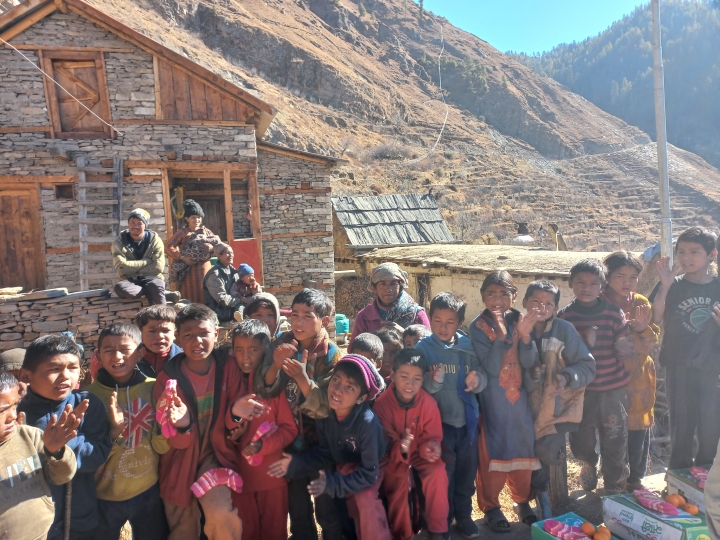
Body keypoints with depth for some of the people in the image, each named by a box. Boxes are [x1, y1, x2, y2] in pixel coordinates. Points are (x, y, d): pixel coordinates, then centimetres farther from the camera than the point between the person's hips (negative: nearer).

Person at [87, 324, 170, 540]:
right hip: (104, 496, -1)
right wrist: (114, 430, -27)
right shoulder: (91, 394, -11)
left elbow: (161, 446, -9)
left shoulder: (154, 388, -9)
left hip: (148, 491, 1)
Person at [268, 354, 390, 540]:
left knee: (365, 500, -27)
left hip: (368, 470, -5)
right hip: (342, 466, 5)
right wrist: (295, 463, -22)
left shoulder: (368, 423, -37)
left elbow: (368, 473, -30)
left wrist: (332, 483, -40)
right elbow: (324, 454, -9)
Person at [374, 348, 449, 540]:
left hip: (419, 452, 1)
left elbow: (432, 437, -10)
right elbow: (385, 442, -19)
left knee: (437, 472, -24)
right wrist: (400, 449, -41)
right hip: (394, 453, -1)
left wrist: (429, 448, -34)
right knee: (397, 479, -25)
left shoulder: (429, 403, -20)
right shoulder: (381, 403, -24)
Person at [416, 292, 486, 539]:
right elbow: (417, 386, -16)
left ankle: (464, 515, 39)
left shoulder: (468, 345, -3)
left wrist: (477, 380, -23)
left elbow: (482, 377, -1)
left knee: (467, 472, 18)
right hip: (439, 420, -3)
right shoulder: (423, 348, -12)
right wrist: (433, 381, -36)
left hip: (468, 419, 4)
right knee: (444, 473, 7)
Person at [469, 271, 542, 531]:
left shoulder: (520, 320, -2)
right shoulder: (478, 326, -11)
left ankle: (523, 500, 35)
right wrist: (501, 335, -30)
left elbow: (528, 363, -9)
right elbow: (491, 367, -20)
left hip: (519, 397, 4)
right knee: (492, 452, 5)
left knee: (523, 449, 14)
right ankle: (490, 506, 23)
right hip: (492, 400, -3)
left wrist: (525, 335, -25)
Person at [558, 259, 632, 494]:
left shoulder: (614, 313, -4)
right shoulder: (564, 316, -5)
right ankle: (590, 462, 44)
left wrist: (623, 346, -25)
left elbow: (627, 349, -3)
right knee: (580, 443, 8)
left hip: (613, 389, 0)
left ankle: (614, 489, 31)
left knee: (614, 443, 7)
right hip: (580, 389, 0)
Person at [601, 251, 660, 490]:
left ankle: (635, 479, 29)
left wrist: (642, 329, -20)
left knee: (638, 428, 9)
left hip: (638, 378, 3)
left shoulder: (641, 303, 3)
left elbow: (651, 341, -1)